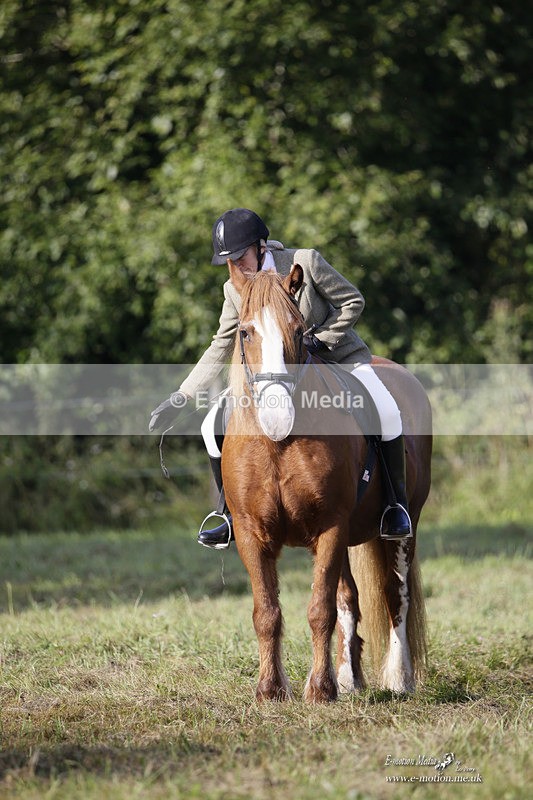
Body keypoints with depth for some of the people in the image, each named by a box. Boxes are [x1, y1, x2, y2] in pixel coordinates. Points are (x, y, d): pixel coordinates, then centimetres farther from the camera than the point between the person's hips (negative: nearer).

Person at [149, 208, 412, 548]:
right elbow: (220, 350, 4)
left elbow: (353, 301, -8)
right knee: (214, 426, -10)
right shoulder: (235, 291, -5)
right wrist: (180, 398, 0)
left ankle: (397, 504, -12)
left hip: (340, 357, -4)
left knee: (386, 412, -32)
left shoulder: (305, 262, -17)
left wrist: (319, 339, -19)